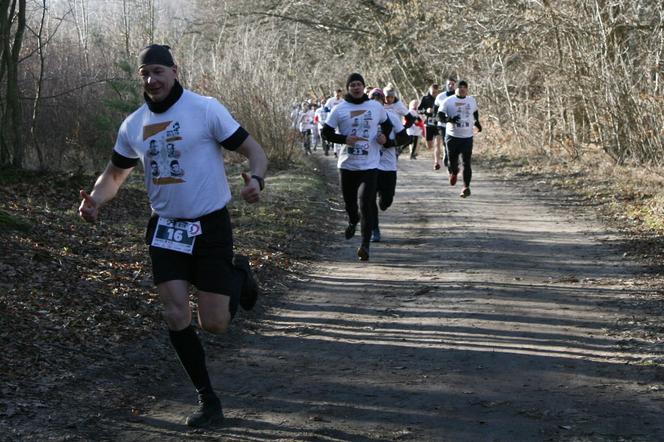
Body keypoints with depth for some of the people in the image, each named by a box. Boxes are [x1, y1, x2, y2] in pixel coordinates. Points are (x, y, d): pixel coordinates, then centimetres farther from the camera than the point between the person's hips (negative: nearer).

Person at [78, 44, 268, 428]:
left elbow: (253, 149, -9)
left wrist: (256, 179, -32)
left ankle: (239, 274, 31)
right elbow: (115, 173, 17)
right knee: (176, 316, -5)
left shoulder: (205, 109, -11)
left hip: (211, 226, -4)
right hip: (165, 228, 4)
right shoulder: (133, 125, 4)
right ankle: (208, 400, 11)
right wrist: (96, 201, -4)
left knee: (214, 324, -2)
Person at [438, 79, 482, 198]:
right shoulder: (449, 101, -3)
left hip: (467, 137, 1)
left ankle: (466, 187, -1)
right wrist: (448, 119, -26)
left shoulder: (472, 100, 8)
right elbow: (440, 115, -8)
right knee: (452, 162, 4)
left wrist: (477, 122, 20)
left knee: (466, 163, -5)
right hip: (452, 136, -1)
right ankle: (454, 172, 39)